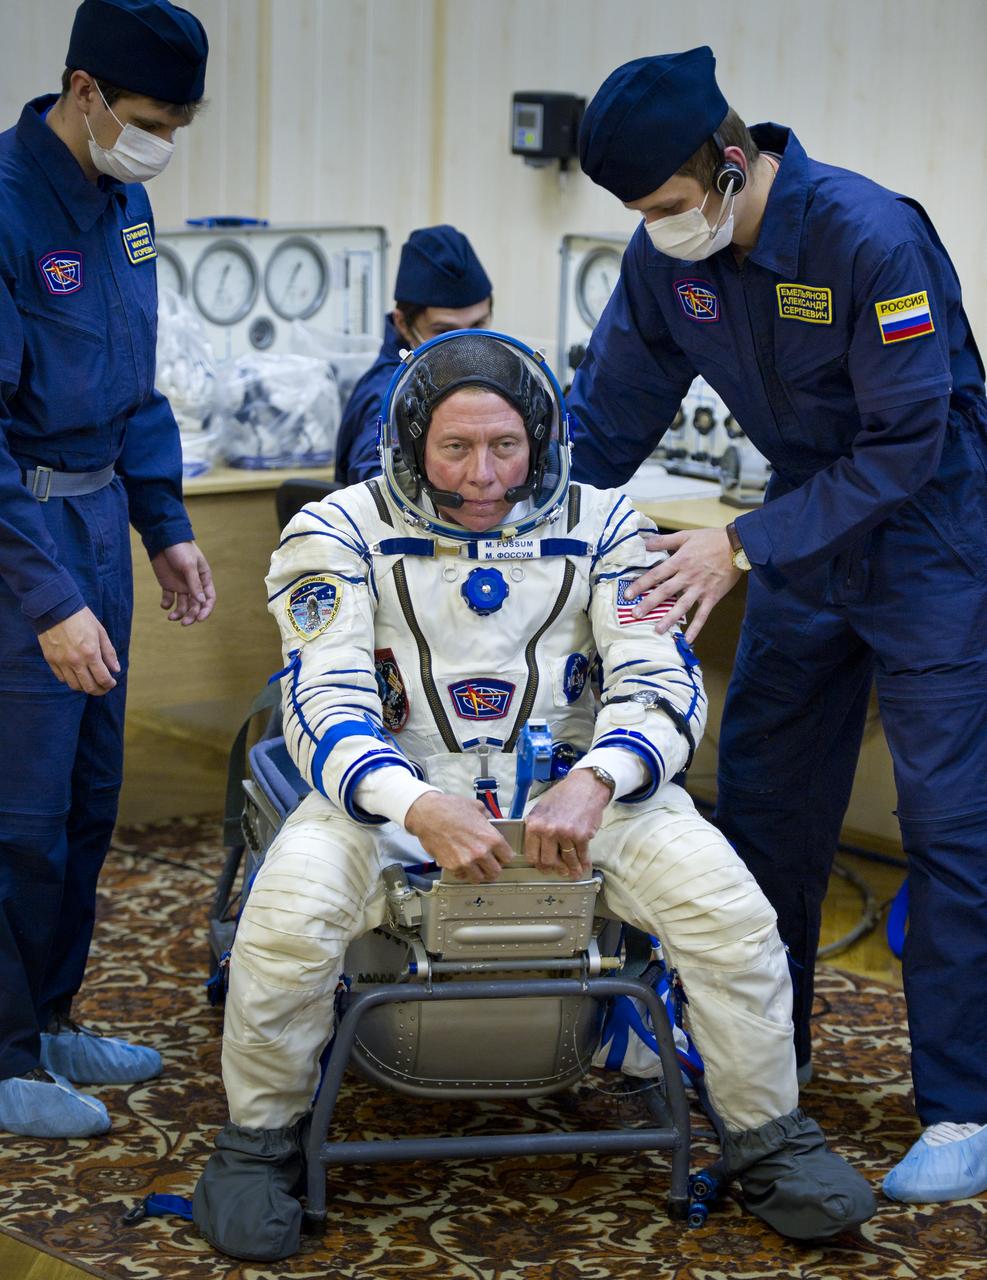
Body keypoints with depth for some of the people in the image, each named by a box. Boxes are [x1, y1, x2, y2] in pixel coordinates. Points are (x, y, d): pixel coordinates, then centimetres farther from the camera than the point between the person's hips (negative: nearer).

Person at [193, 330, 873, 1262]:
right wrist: (419, 808, -33)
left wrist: (594, 781, -28)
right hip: (396, 785, -1)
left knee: (725, 904, -21)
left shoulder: (600, 530, 2)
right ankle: (259, 1138, -4)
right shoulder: (342, 534, -3)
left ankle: (768, 1139, 2)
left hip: (569, 782, 2)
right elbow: (326, 706, -12)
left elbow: (662, 684, -5)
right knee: (289, 912, -31)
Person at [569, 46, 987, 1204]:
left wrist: (744, 546, -29)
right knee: (762, 800, 10)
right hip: (805, 533, 7)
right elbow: (604, 421, 2)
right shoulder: (667, 260, -8)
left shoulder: (871, 237, -28)